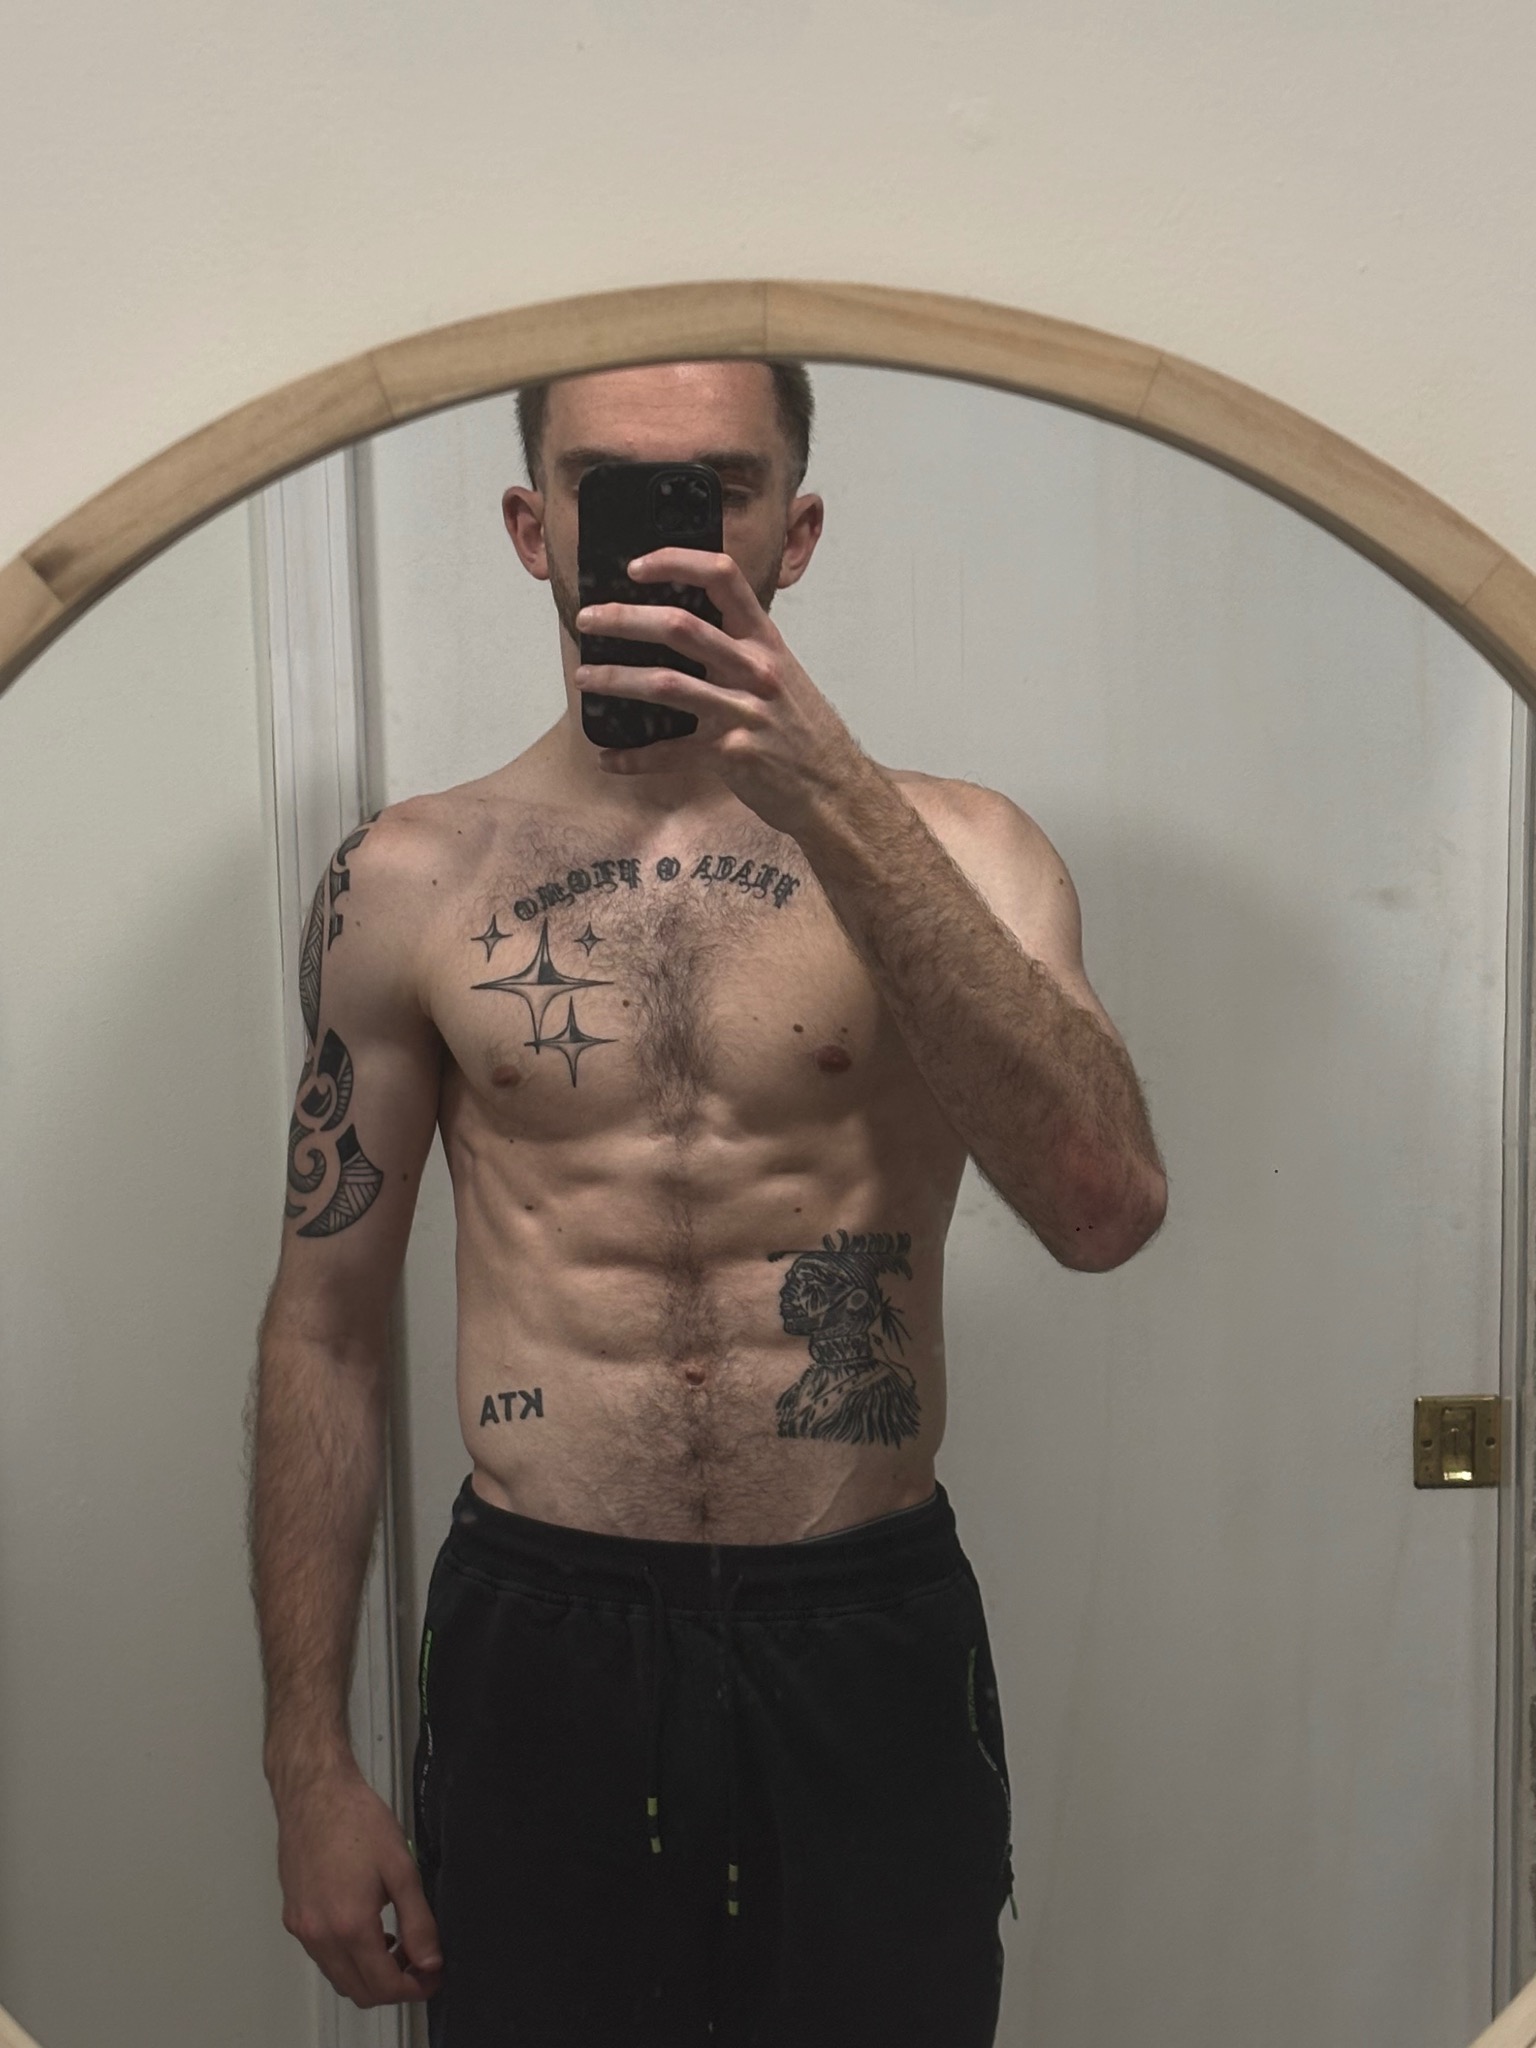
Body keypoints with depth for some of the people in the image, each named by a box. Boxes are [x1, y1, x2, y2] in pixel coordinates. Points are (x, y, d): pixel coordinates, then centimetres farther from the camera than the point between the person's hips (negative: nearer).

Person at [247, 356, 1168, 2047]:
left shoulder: (947, 850, -2)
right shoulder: (406, 884, 0)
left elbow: (1106, 1209, -19)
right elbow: (324, 1332, 3)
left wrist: (830, 796, -25)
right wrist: (308, 1761, 2)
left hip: (873, 1649, 0)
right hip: (536, 1646, 1)